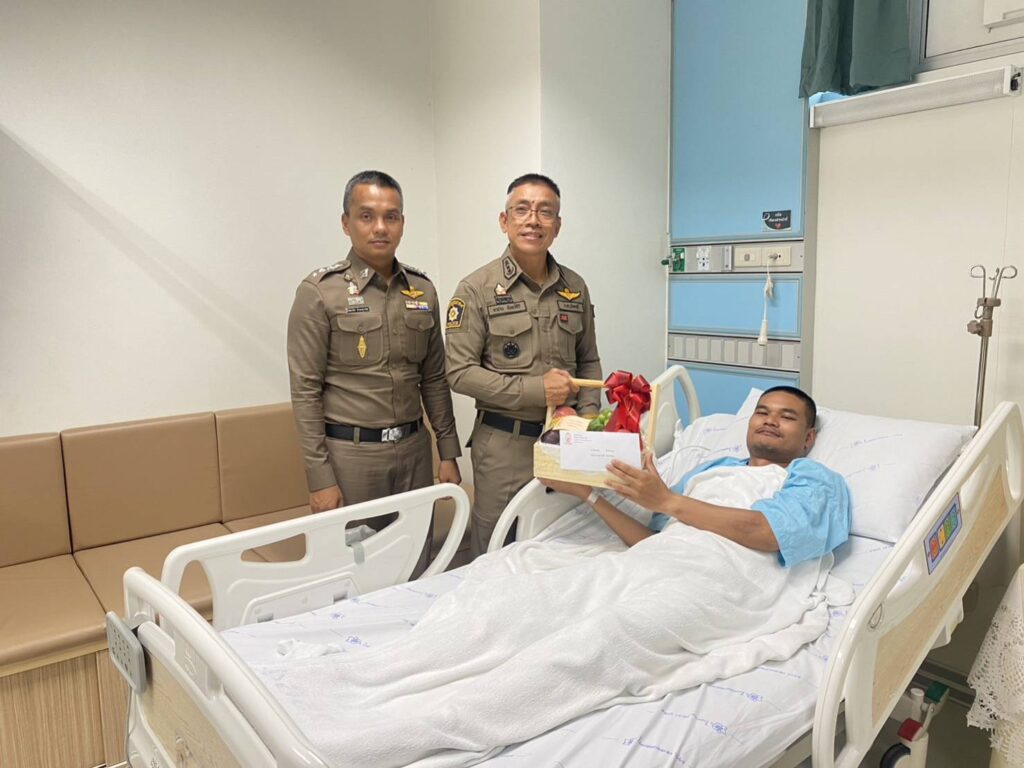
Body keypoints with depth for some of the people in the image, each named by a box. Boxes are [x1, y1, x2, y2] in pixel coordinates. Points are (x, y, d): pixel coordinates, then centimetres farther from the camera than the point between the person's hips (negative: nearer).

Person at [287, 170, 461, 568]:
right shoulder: (320, 292, -7)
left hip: (414, 449, 4)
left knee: (418, 570, 11)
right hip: (350, 454, -4)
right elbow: (305, 391, -8)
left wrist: (448, 453, 9)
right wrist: (319, 477, -11)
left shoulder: (422, 290, 7)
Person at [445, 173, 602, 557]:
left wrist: (587, 414, 1)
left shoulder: (575, 287, 8)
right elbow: (460, 372, -10)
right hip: (504, 443, -4)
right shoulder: (477, 289, -6)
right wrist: (535, 390, -16)